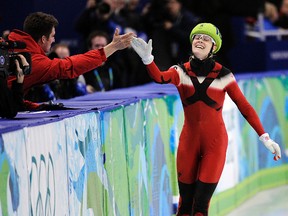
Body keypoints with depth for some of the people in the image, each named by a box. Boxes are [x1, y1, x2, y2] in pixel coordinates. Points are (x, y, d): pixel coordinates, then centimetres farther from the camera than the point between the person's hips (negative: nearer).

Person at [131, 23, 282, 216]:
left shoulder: (223, 75, -5)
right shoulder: (181, 71, -2)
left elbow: (245, 107, -1)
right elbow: (160, 77, -23)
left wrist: (265, 138, -6)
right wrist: (147, 58, -43)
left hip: (215, 143, -2)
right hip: (189, 141, 2)